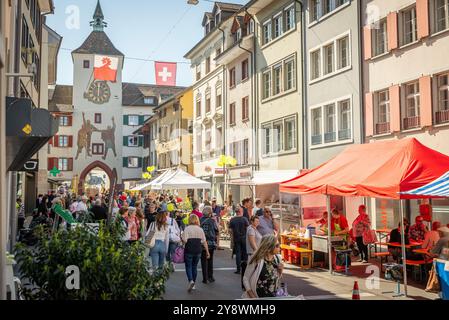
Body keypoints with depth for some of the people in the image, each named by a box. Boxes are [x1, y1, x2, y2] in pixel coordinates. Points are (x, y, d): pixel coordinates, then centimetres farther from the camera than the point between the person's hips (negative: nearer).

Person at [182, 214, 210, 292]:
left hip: (189, 250, -4)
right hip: (198, 251, 4)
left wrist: (181, 238, 5)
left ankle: (191, 281, -17)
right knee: (194, 267, 15)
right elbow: (204, 242, 5)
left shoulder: (187, 228, -8)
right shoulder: (200, 229, 5)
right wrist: (207, 252, 11)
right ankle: (193, 285, 20)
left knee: (188, 266, 5)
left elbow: (185, 240, -16)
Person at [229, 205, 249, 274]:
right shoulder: (244, 219, -10)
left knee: (238, 253, 6)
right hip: (244, 238, -2)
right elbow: (248, 228, -10)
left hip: (236, 238, 2)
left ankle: (238, 269, 5)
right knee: (245, 253, 11)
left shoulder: (232, 220, -2)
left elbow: (230, 230, 0)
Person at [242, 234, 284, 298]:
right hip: (258, 297, -5)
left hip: (274, 296, 5)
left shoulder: (277, 258, -1)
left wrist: (280, 271, -6)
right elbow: (246, 279, -9)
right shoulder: (257, 260, -16)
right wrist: (252, 297, -13)